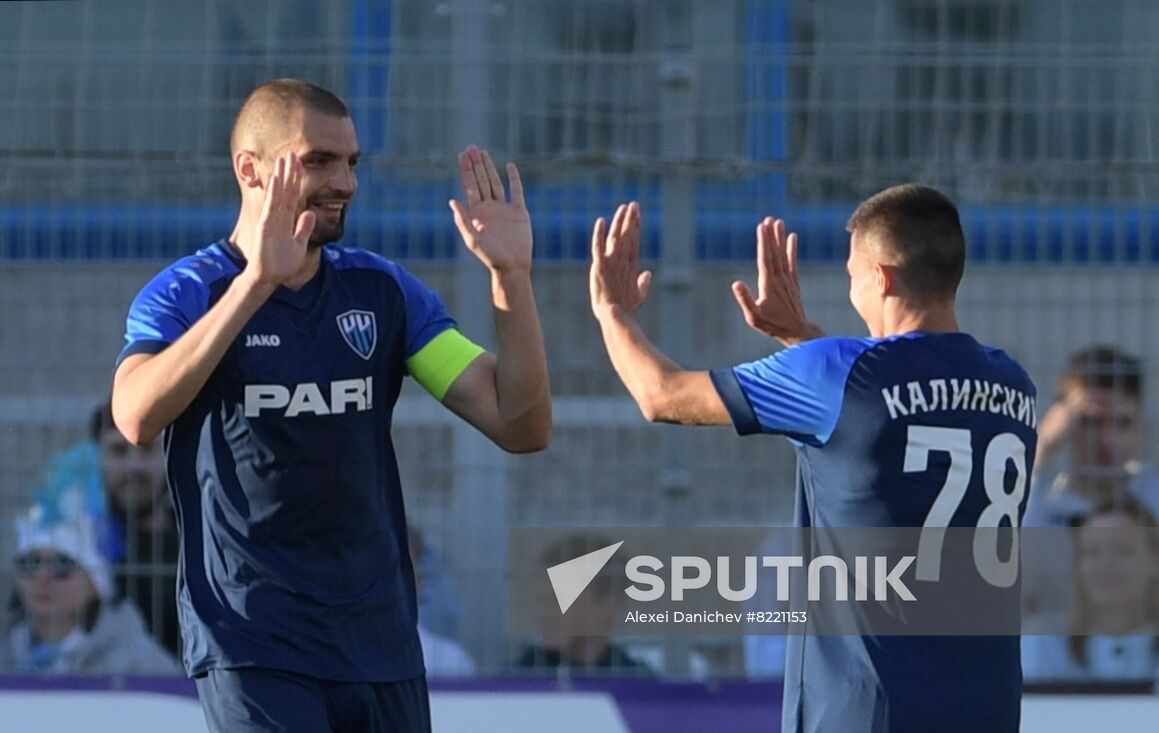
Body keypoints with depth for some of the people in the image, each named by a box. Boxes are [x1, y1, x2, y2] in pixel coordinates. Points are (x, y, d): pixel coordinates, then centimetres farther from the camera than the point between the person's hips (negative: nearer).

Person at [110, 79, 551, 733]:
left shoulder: (383, 291, 8)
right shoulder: (185, 295, -4)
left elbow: (523, 427, 2)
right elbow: (138, 416, -26)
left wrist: (511, 276, -10)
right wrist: (258, 281, -32)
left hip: (382, 646, 5)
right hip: (253, 647, -5)